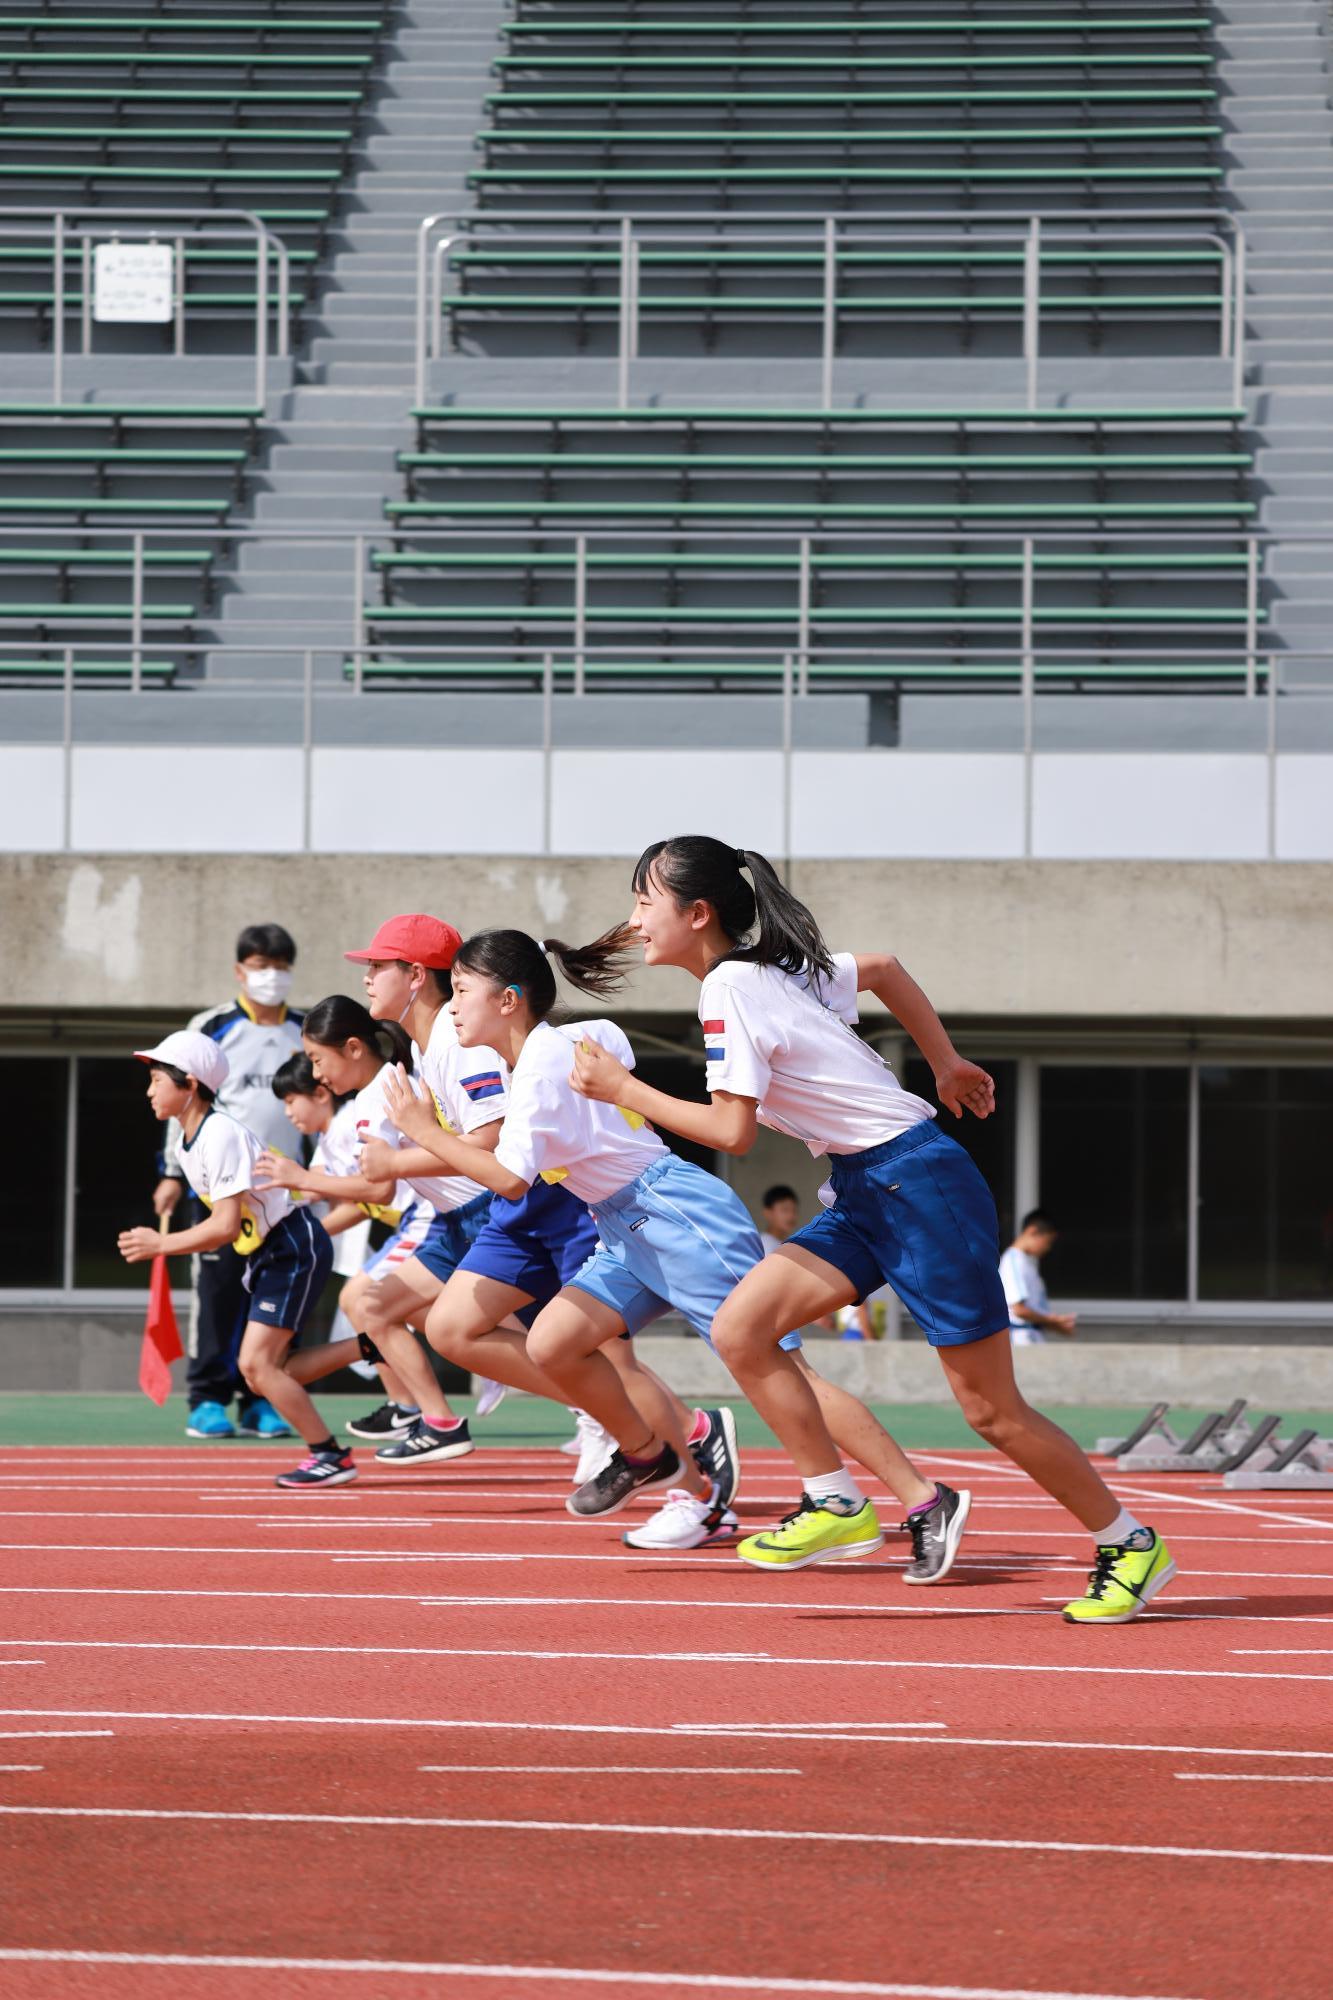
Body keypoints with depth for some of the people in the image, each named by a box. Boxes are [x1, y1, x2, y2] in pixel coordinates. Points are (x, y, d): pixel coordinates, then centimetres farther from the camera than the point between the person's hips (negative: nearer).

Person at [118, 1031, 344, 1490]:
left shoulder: (221, 1137, -22)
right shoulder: (186, 1146, 9)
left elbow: (226, 1225, -25)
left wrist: (161, 1245, -18)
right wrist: (164, 1246, 3)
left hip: (295, 1250, -10)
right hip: (264, 1257, 10)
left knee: (256, 1363, -15)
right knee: (260, 1370, 7)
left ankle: (331, 1455, -9)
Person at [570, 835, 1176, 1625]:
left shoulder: (731, 988, -16)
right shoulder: (776, 969, 11)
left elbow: (732, 1131, -19)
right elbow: (883, 968, 24)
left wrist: (623, 1089, -9)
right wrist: (946, 1064, 27)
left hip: (922, 1188, -9)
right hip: (864, 1196, 9)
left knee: (991, 1408, -2)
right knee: (740, 1329, -5)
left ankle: (1131, 1546, 12)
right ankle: (838, 1504, 3)